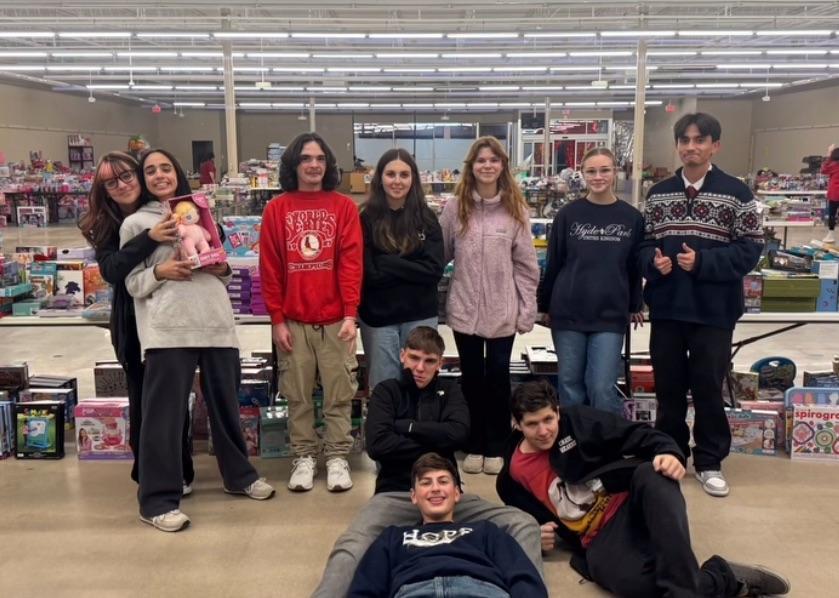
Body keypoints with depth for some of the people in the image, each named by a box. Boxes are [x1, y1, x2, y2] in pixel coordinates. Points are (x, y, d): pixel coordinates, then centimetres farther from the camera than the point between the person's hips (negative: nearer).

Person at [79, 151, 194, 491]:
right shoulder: (105, 226, -1)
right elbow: (111, 270, -18)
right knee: (143, 399, 6)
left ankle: (179, 472, 21)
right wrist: (149, 238, -31)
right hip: (133, 325, 1)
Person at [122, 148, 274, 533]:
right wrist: (159, 272, -15)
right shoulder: (134, 223, 7)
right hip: (167, 328, -4)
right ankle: (158, 499, 6)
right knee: (163, 411, -3)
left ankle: (238, 474, 31)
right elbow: (132, 284, 2)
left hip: (215, 321, 4)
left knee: (225, 403, 14)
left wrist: (223, 269, 1)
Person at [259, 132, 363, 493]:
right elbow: (269, 268, 3)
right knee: (297, 395, 8)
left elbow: (351, 261, -3)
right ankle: (303, 456, 20)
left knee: (339, 393, 5)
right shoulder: (276, 209, 4)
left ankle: (337, 457, 16)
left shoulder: (344, 207, 3)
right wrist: (277, 319, -3)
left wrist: (350, 314, -10)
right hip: (293, 321, 1)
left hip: (336, 319, -1)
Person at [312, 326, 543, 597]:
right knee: (350, 548, -35)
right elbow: (377, 444, -7)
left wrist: (405, 426, -3)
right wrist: (435, 446, -5)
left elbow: (458, 433, -5)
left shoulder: (449, 390, 17)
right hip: (396, 494, -2)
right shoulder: (387, 391, 11)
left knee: (524, 525, -21)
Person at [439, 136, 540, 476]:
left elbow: (526, 264, 0)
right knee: (472, 378, 11)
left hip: (502, 311, -1)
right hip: (464, 309, 1)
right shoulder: (455, 208, 1)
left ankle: (496, 447, 21)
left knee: (498, 377, 7)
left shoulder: (515, 209, 0)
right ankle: (475, 445, 24)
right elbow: (440, 255, 5)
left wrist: (527, 310, -3)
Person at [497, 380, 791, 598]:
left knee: (653, 474, -37)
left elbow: (638, 435, -2)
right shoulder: (513, 477, 6)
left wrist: (669, 453, -22)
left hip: (631, 503, 0)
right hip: (599, 538, 0)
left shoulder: (578, 420, 1)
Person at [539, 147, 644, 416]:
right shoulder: (568, 214, -1)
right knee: (570, 385, 9)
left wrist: (635, 306, 12)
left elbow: (635, 266, 9)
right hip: (568, 313, 1)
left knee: (602, 389, -4)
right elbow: (553, 264, 5)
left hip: (610, 316, -1)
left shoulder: (632, 218, 1)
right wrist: (545, 306, 8)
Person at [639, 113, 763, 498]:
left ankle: (709, 462, 23)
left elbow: (750, 248, -7)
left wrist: (702, 261, -18)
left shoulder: (736, 193, -4)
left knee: (708, 388, 7)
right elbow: (644, 243, 10)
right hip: (666, 308, 3)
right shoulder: (658, 193, 8)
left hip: (713, 310, -3)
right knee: (667, 387, 13)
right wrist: (653, 261, -12)